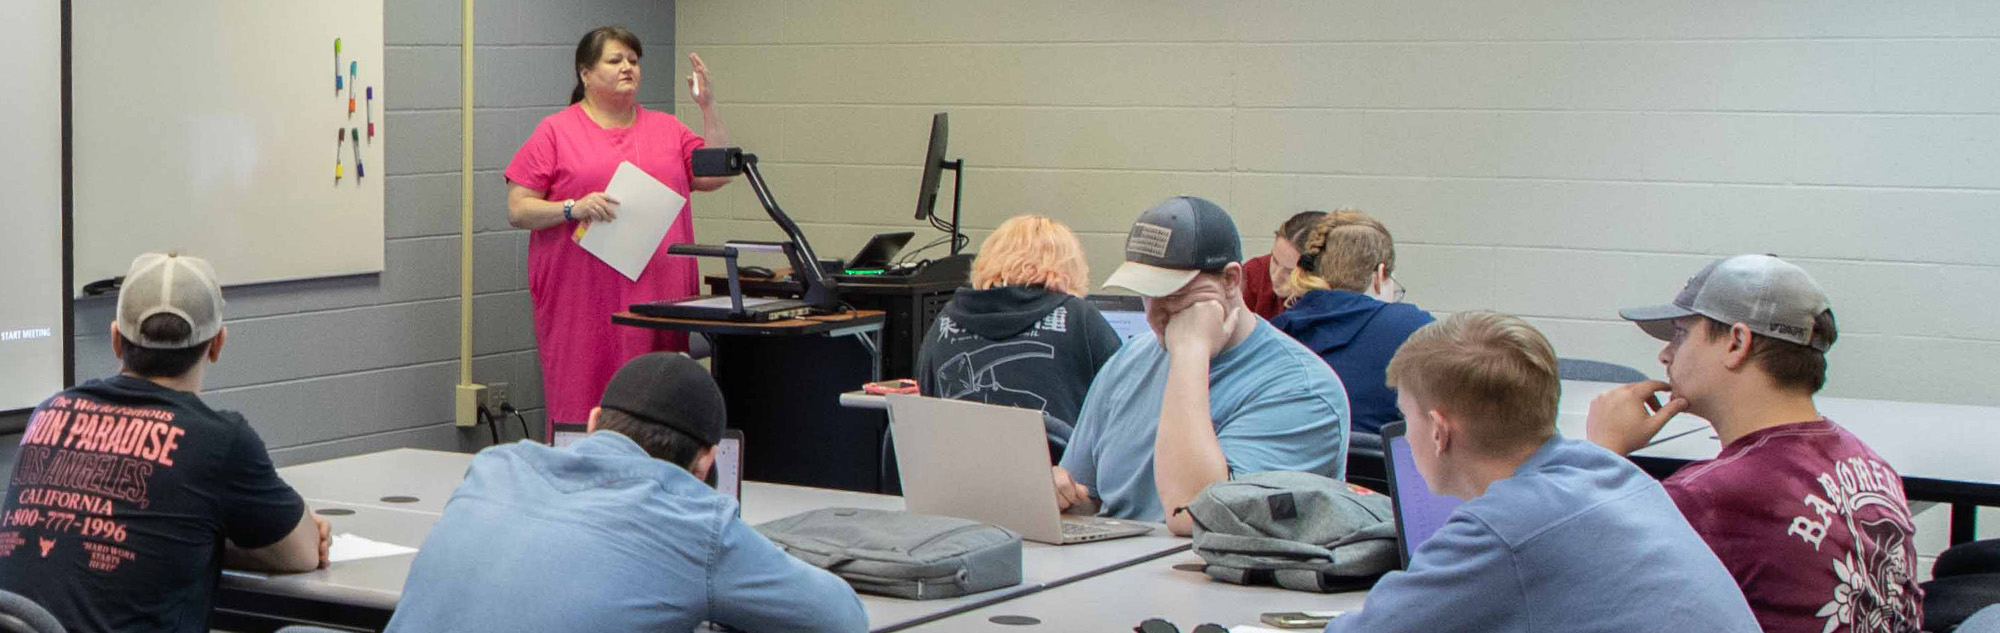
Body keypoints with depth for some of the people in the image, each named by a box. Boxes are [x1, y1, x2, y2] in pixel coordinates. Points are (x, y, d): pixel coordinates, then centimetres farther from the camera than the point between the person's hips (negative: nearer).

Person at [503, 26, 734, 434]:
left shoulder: (667, 129, 16)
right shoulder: (556, 132, 5)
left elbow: (717, 175, 9)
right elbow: (517, 210, 1)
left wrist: (708, 109, 2)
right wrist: (573, 209, -15)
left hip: (657, 300, 3)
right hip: (582, 304, -3)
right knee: (582, 406, -6)